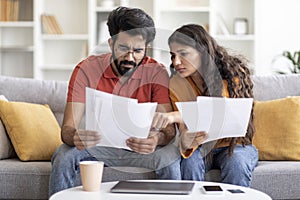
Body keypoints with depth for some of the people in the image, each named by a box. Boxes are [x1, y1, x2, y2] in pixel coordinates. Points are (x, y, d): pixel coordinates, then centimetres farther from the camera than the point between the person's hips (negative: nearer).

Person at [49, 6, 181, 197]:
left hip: (139, 146, 0)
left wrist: (157, 138, -43)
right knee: (64, 156, -28)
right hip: (98, 144, 0)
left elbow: (169, 128, -17)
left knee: (171, 156, -29)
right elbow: (68, 128, -19)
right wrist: (75, 137, -45)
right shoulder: (87, 69, -13)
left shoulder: (156, 73, -11)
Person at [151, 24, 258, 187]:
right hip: (201, 147, 2)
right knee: (190, 161, -29)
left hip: (235, 144, -1)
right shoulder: (176, 85, -8)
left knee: (236, 163, -32)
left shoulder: (233, 72, -15)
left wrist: (176, 116, -46)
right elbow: (185, 131, -14)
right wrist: (186, 141, -40)